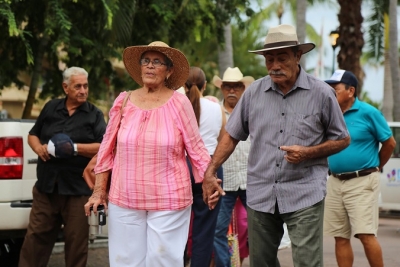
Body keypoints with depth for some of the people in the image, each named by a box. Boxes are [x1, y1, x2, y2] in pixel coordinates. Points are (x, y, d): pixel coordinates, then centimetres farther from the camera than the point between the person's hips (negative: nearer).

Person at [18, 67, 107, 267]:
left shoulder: (94, 115, 3)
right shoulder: (51, 108, 13)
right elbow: (33, 135, 19)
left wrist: (76, 148, -17)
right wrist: (39, 148, -2)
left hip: (78, 190, -2)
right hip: (46, 186, 3)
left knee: (76, 242, 4)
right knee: (35, 238, 3)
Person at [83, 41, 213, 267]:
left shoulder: (179, 103, -5)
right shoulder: (124, 102, 3)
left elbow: (196, 148, -1)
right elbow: (107, 149, 9)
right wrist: (99, 190, 8)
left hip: (168, 200, -3)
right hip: (124, 198, 3)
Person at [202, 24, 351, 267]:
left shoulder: (321, 93, -3)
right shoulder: (254, 92, 5)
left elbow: (342, 139, 5)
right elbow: (232, 135, 13)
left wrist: (308, 153, -11)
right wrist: (210, 172, 4)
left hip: (305, 194, -3)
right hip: (260, 194, 4)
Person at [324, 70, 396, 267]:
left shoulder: (368, 113, -7)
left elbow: (390, 143, 1)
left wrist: (376, 167, 8)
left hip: (361, 183, -5)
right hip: (335, 183, 5)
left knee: (366, 235, -10)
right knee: (340, 237, 6)